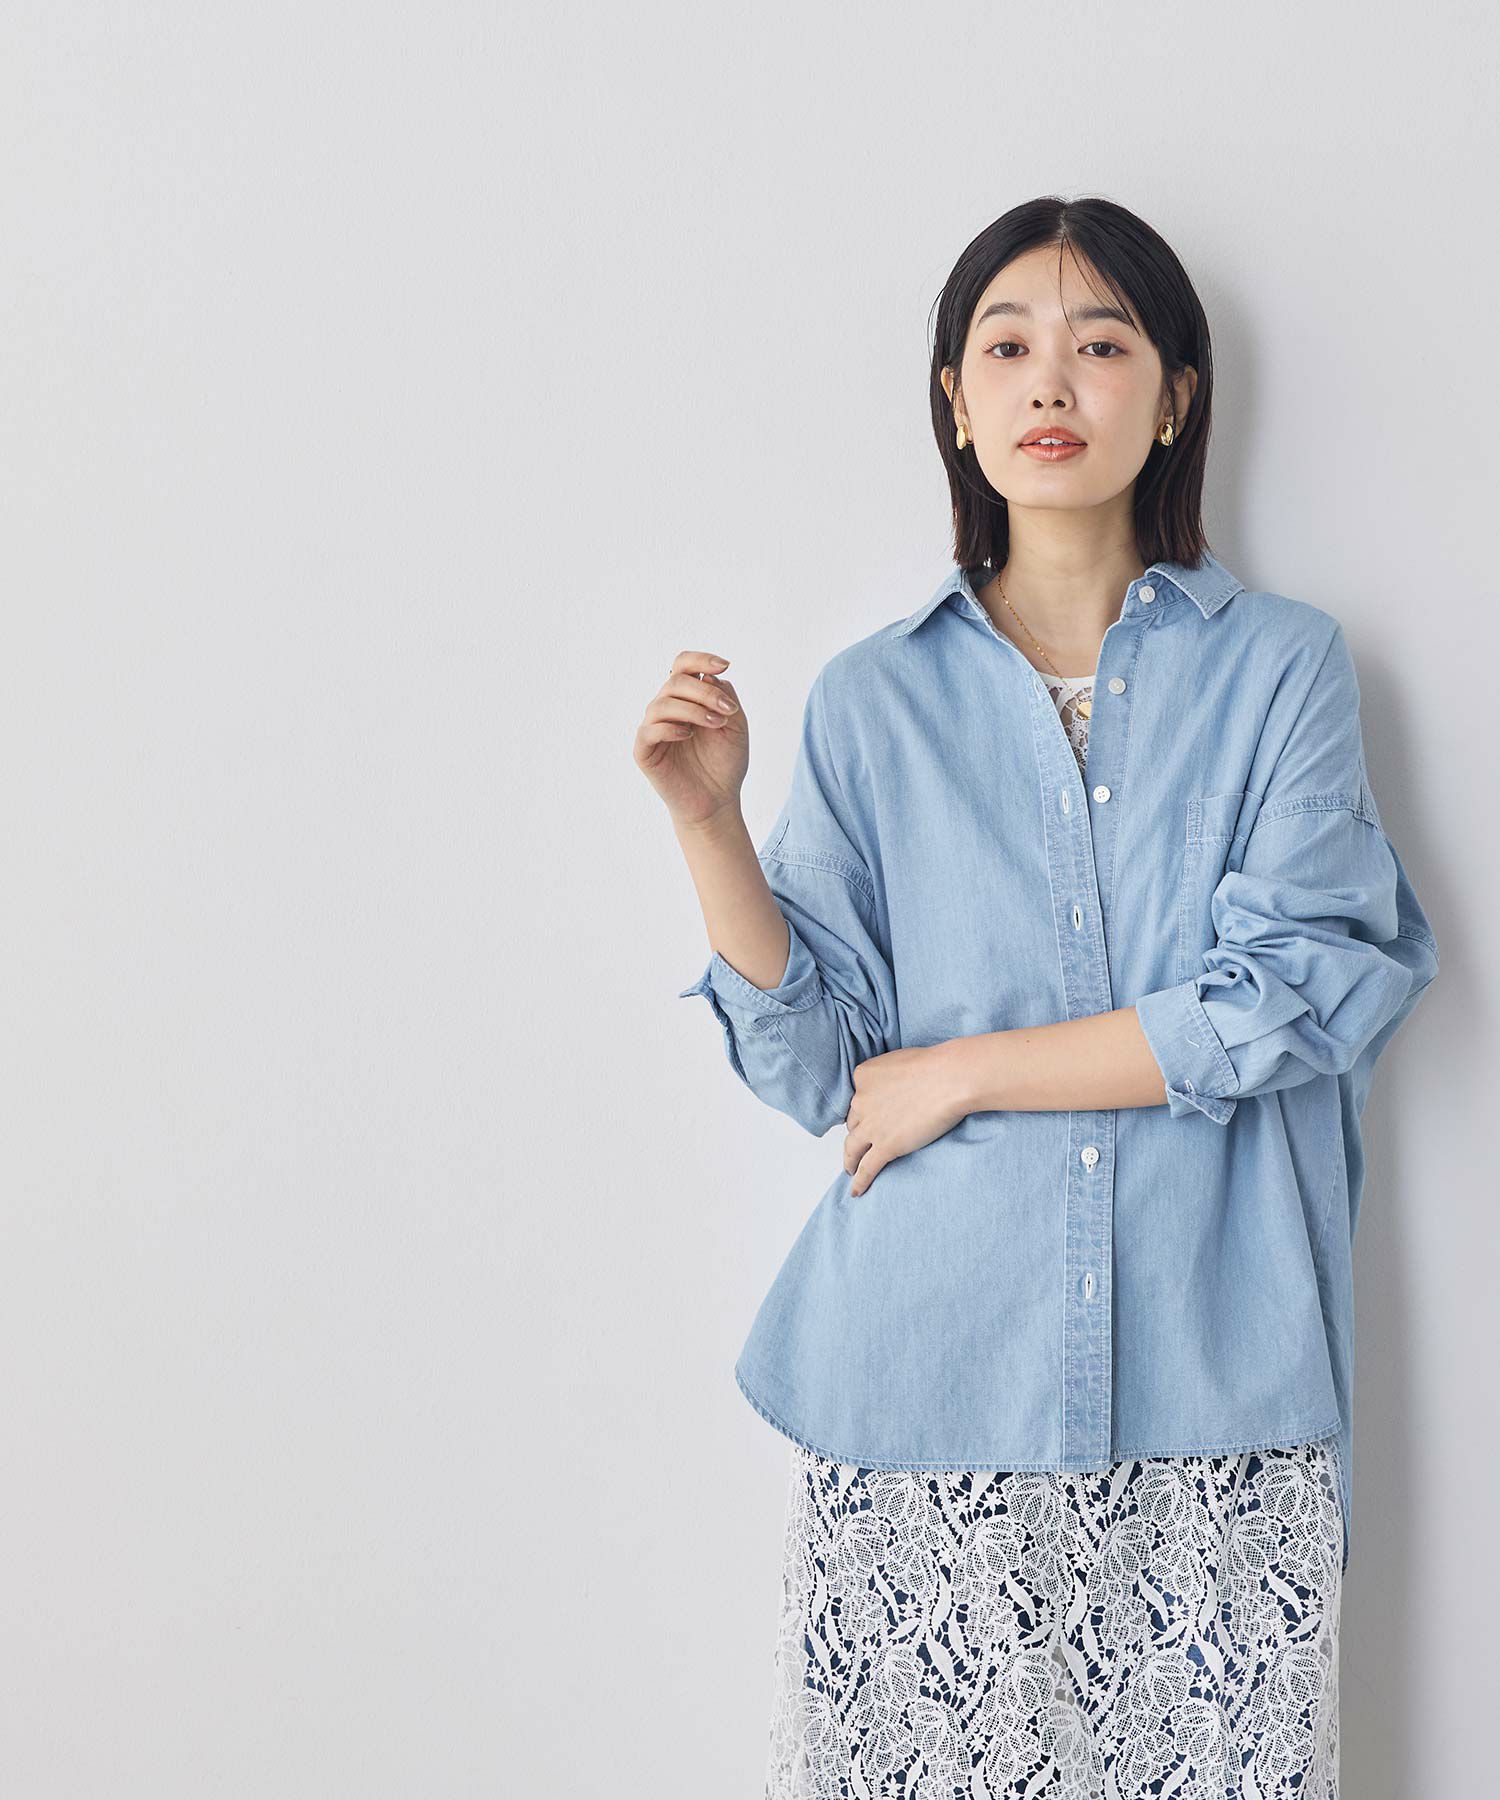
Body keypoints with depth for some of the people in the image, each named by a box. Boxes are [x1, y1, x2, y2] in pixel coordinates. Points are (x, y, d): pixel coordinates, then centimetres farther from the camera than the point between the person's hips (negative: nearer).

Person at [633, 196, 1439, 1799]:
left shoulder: (1282, 666, 4)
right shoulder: (872, 701, 7)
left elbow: (1301, 993, -8)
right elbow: (813, 1064, 1)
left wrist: (964, 1071, -6)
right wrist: (707, 818, -11)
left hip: (1212, 1376, 0)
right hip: (933, 1368, 1)